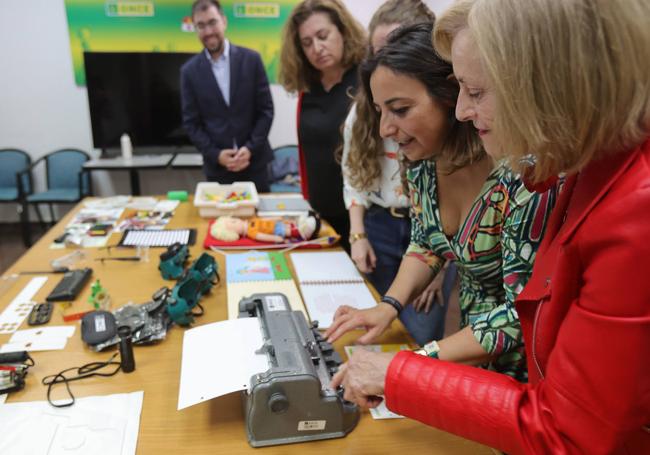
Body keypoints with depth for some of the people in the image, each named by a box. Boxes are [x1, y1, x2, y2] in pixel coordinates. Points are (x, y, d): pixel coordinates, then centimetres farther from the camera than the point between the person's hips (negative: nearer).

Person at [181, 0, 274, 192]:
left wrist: (250, 148, -11)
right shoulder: (189, 71, 1)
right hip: (217, 166, 0)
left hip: (254, 160, 0)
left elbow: (266, 109, -1)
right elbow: (191, 122, 1)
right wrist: (215, 154, -11)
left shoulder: (251, 59, -1)